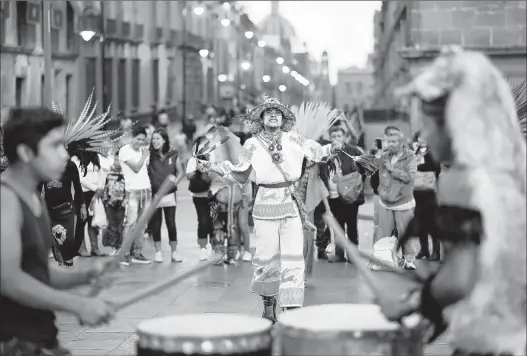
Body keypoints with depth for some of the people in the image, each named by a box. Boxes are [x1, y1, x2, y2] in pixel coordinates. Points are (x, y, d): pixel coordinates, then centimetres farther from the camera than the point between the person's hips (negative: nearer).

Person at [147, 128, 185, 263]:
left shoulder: (173, 155, 2)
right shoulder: (150, 155, -2)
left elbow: (180, 172, 8)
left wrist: (173, 183, -2)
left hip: (169, 194, 1)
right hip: (154, 194, 0)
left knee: (171, 223, 2)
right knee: (155, 224, 4)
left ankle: (174, 252, 11)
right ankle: (158, 252, 13)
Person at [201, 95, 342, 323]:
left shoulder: (293, 140, 5)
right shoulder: (253, 145, 3)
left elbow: (317, 153, 2)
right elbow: (242, 176, 10)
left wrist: (332, 148, -19)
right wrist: (215, 168, 1)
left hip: (290, 204, 1)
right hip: (266, 205, -1)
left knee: (293, 257, -5)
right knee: (267, 257, 3)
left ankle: (292, 308, -1)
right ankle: (268, 304, 23)